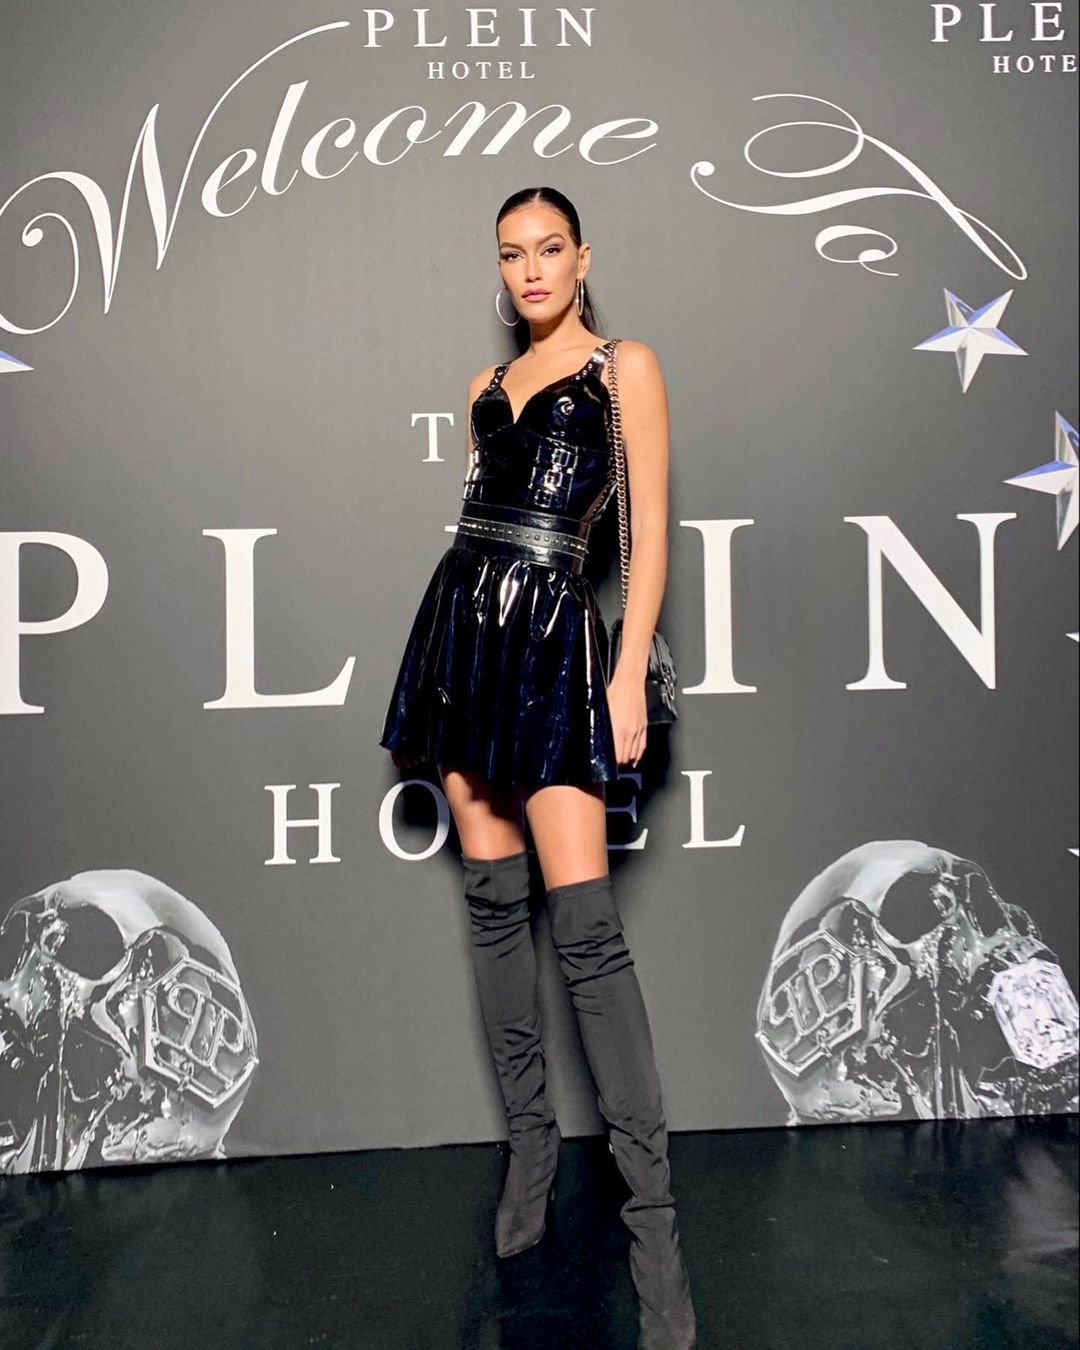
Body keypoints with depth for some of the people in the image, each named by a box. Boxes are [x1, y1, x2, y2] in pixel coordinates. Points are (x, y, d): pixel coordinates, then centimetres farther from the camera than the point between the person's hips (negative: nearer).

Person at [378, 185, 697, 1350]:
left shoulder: (625, 366, 4)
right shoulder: (488, 384, 19)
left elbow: (649, 531, -3)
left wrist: (630, 676, -12)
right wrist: (448, 652, 15)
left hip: (552, 636, -6)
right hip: (462, 625, 6)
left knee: (584, 923, -12)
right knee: (491, 895, 7)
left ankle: (651, 1209, -4)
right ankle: (529, 1143, 21)